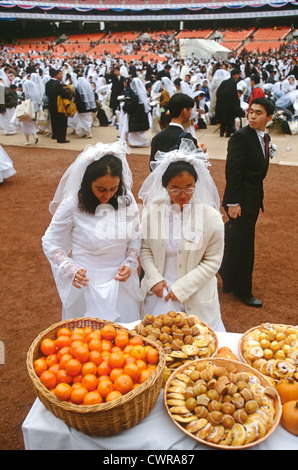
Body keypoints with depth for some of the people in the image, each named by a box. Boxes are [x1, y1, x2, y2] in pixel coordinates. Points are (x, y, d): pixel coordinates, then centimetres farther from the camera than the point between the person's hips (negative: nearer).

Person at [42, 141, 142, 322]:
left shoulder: (126, 200, -6)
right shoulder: (72, 205, -16)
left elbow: (135, 238, 6)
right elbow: (50, 243, -5)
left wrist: (129, 264, -10)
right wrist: (71, 270, -19)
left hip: (121, 282, 3)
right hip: (85, 282, -3)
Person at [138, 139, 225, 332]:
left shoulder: (211, 217, -13)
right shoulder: (152, 211, -6)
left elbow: (212, 261, -8)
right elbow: (145, 249, 4)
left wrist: (181, 288, -12)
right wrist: (155, 279, -10)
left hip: (195, 298, -2)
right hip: (158, 293, 2)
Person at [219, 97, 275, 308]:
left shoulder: (264, 137, 10)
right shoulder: (241, 137, -15)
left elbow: (259, 169, 13)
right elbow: (232, 172, -19)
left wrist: (257, 199, 12)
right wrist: (234, 203, -21)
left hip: (253, 199, 8)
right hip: (241, 200, -8)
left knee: (236, 243, 19)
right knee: (243, 246, 1)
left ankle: (229, 283, 35)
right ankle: (243, 292, 16)